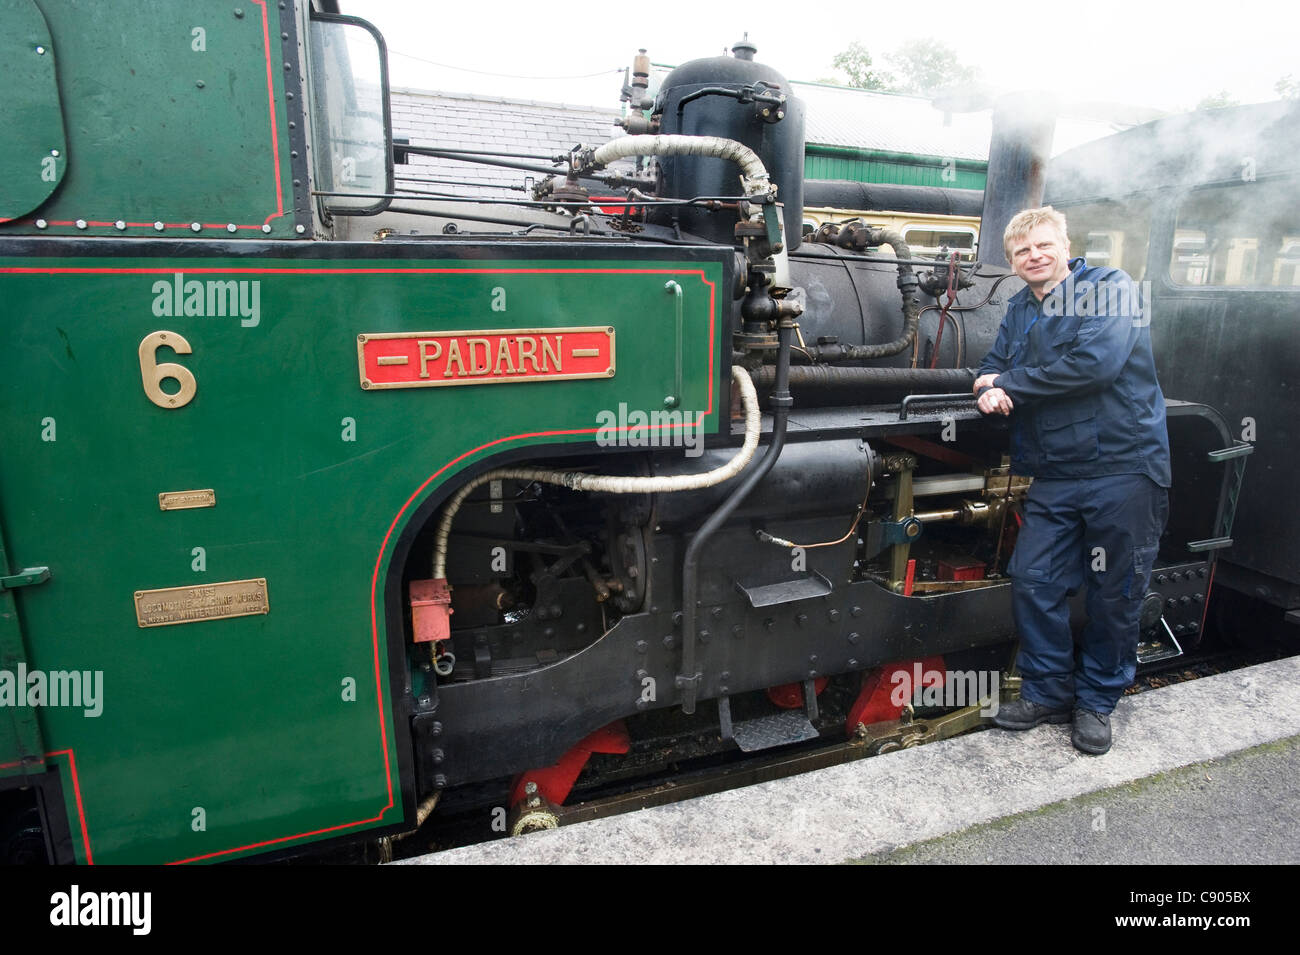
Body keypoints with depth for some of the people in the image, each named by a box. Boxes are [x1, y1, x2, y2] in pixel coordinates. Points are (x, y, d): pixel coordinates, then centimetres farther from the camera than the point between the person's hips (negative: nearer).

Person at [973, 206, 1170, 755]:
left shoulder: (1110, 288, -4)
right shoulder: (1020, 309, 15)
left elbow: (1095, 362, -20)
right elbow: (994, 366, 18)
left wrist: (1010, 382, -11)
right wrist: (989, 392, -8)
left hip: (1122, 467, -5)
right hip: (1054, 478, 6)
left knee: (1115, 595, 6)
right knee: (1032, 581, 3)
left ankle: (1097, 701, 24)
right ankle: (1048, 693, 21)